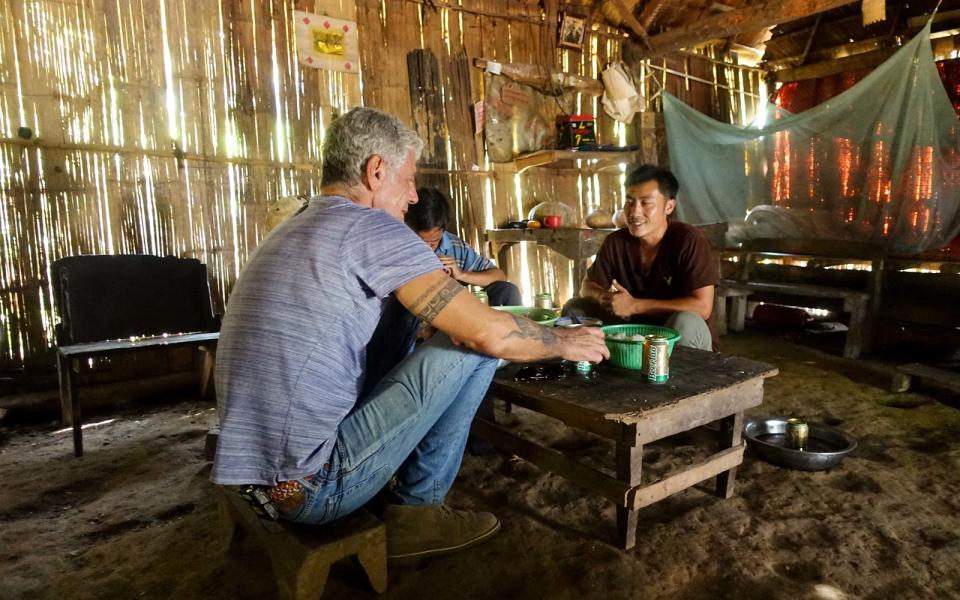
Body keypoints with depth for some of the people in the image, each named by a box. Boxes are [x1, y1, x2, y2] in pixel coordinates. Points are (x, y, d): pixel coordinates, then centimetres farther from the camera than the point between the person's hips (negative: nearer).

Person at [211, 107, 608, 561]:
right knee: (474, 348, -6)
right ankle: (416, 507, 8)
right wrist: (566, 342, 4)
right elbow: (491, 333, -17)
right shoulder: (370, 228, -14)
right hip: (308, 487, -9)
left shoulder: (292, 229, 14)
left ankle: (402, 506, 20)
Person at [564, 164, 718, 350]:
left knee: (684, 322, -37)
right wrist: (604, 298, -19)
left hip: (683, 341, -4)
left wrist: (635, 305, -25)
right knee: (574, 308, -7)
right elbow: (588, 286, 7)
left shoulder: (689, 241, -19)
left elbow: (702, 307, -26)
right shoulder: (616, 242, -3)